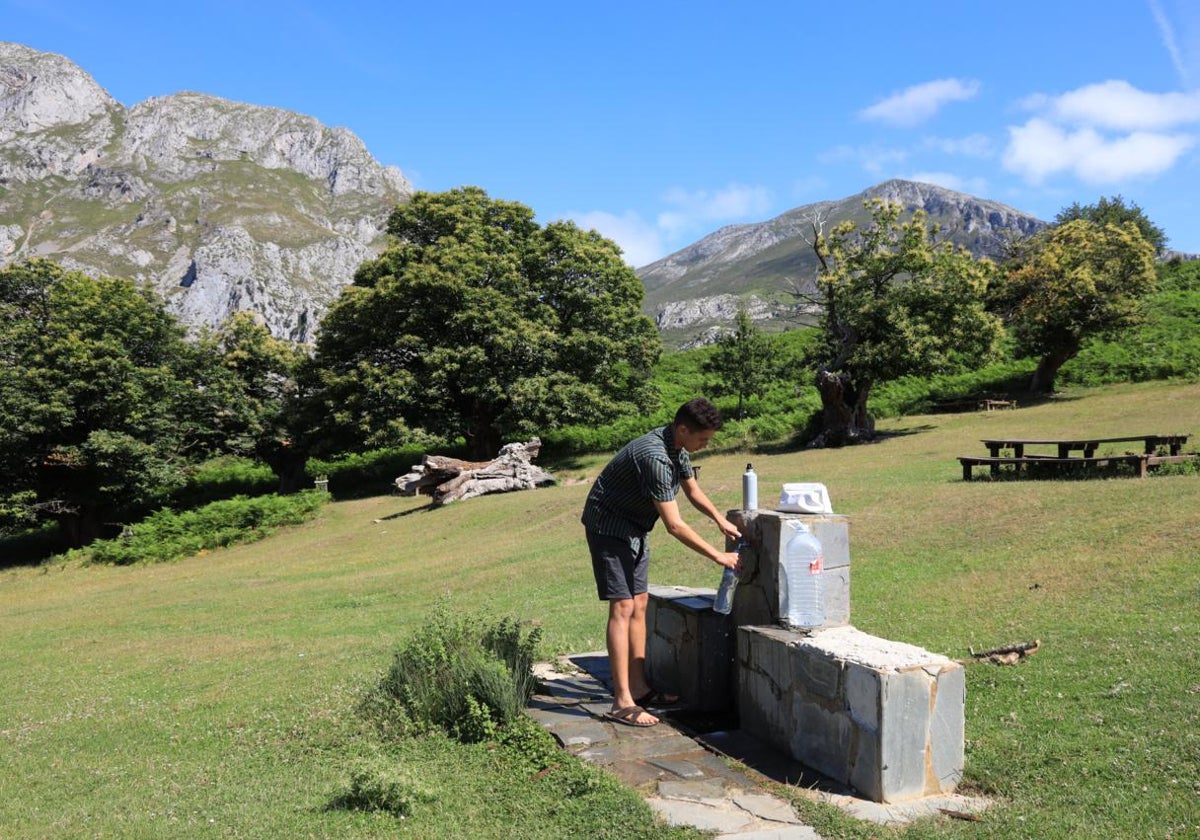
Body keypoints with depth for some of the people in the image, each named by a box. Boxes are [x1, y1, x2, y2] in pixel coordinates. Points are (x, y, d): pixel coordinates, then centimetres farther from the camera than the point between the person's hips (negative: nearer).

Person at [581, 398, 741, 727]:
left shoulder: (678, 447, -1)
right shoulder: (655, 458, -32)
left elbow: (693, 491, 17)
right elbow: (674, 526, -30)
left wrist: (720, 520, 5)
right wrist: (717, 556, -25)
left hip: (635, 527, 10)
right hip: (609, 525, -10)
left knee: (639, 604, 10)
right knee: (623, 607, -12)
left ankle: (638, 688, 17)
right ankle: (622, 702, -9)